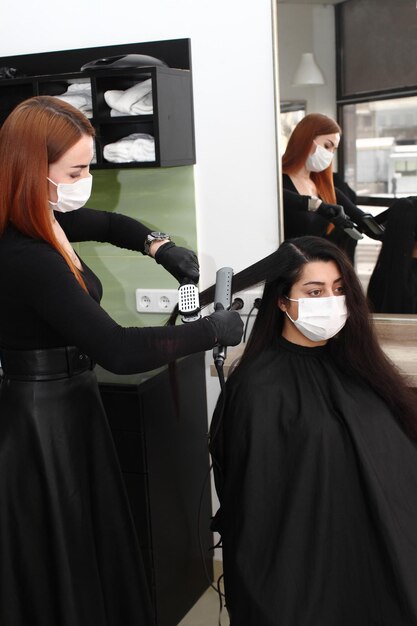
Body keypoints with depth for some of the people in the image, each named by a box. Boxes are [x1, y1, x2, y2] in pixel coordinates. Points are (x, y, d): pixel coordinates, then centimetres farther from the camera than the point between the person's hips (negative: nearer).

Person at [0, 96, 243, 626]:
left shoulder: (46, 221, 1)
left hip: (64, 407, 9)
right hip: (47, 425, -9)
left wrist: (159, 246, 3)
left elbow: (106, 224, 22)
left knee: (91, 551, 23)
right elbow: (117, 351, -30)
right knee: (61, 569, 9)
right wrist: (211, 332, -20)